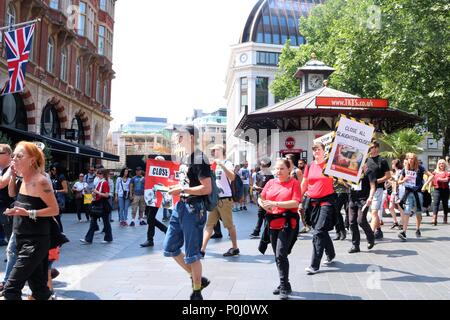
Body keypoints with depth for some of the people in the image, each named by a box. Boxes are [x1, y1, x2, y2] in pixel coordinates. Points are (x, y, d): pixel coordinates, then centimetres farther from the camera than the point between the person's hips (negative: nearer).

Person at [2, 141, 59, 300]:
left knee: (11, 288, -10)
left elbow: (55, 210, -17)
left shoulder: (40, 181, -17)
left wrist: (28, 213, -24)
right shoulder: (24, 180, 8)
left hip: (36, 242, -8)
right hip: (23, 240, 8)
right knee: (39, 288, 16)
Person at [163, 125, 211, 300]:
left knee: (192, 254, 1)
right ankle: (197, 279, 26)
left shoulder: (200, 159, -16)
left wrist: (182, 189, -18)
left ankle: (196, 293, 18)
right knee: (170, 248, 13)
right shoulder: (186, 157, 12)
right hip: (181, 206, 9)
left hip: (194, 209, -9)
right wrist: (177, 188, 6)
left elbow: (207, 188, -22)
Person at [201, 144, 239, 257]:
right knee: (209, 224, 2)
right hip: (214, 199, 7)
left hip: (225, 199, -7)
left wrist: (222, 165, -29)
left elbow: (232, 177, -26)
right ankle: (202, 249, 0)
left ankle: (235, 248, 15)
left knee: (229, 225, 2)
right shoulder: (214, 164, 15)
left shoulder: (227, 163, -7)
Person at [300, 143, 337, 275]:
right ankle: (331, 255, 39)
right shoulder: (309, 166, 8)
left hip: (326, 202, -5)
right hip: (312, 202, 5)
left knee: (319, 232, -11)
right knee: (322, 231, 16)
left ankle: (314, 265, -7)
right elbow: (304, 185, 13)